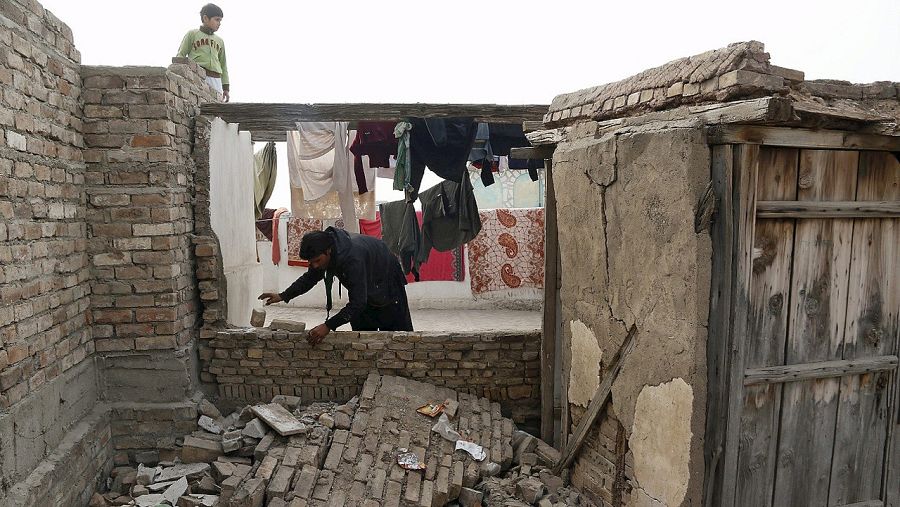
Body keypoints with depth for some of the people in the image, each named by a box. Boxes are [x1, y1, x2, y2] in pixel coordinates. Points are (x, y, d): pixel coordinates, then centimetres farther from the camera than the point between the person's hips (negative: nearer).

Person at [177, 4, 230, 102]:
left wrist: (226, 87, 15)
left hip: (216, 79, 4)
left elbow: (223, 65, 24)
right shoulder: (192, 34, 13)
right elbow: (181, 55, 8)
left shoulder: (220, 41, 25)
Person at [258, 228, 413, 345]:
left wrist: (329, 326, -44)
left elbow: (357, 302, -43)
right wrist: (283, 296, -11)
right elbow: (310, 278, 0)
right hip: (364, 288, 7)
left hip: (386, 283, -7)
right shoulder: (322, 252, -19)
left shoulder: (353, 258, -44)